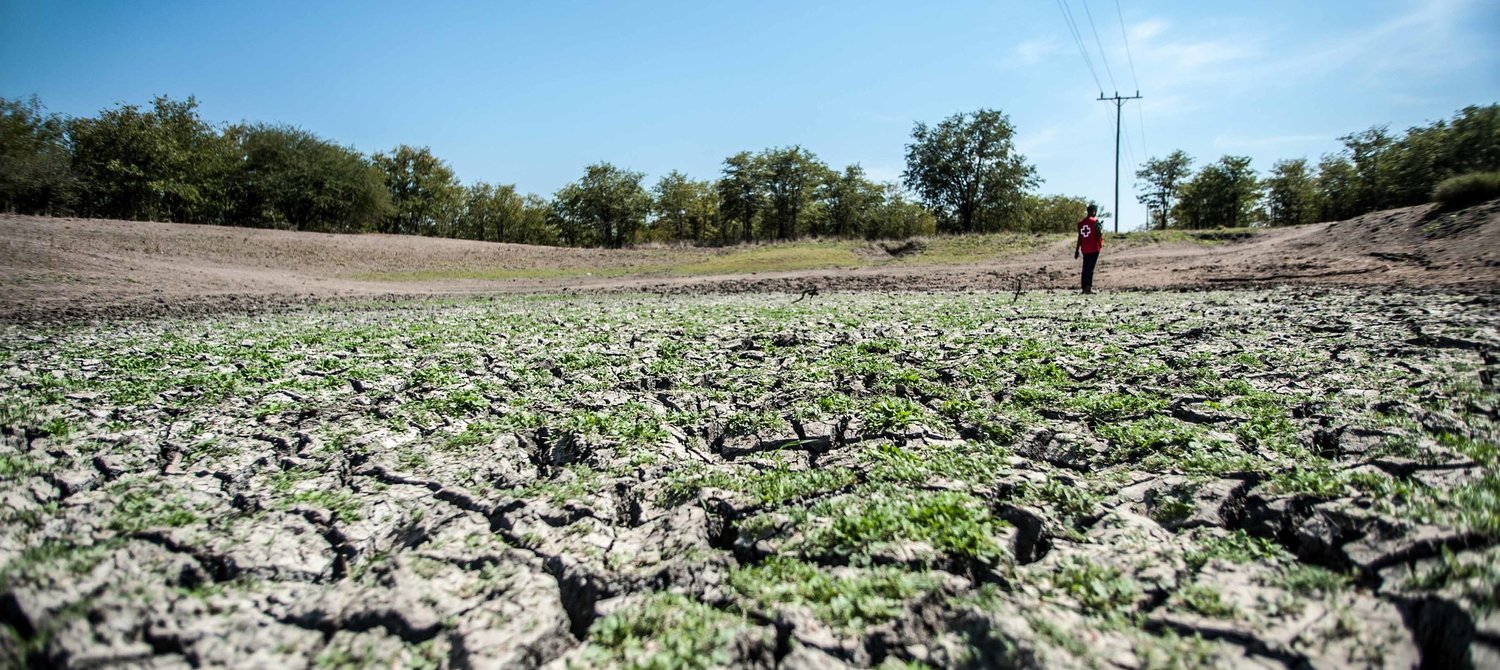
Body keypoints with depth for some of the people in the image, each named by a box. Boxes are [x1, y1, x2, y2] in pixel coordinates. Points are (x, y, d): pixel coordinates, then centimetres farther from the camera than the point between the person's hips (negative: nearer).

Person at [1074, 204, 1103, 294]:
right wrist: (1102, 229, 9)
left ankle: (1084, 288, 7)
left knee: (1085, 268, 8)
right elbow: (1099, 234, -13)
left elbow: (1080, 237, 10)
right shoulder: (1095, 221, -7)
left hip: (1084, 249, 5)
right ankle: (1088, 287, -12)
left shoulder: (1081, 222, 9)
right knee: (1090, 268, -7)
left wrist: (1077, 250, 13)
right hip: (1094, 248, -5)